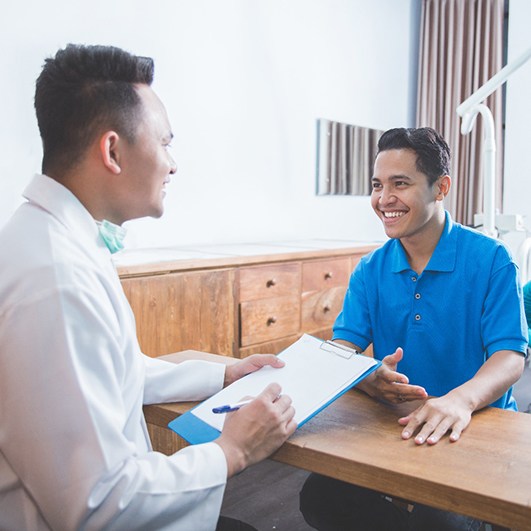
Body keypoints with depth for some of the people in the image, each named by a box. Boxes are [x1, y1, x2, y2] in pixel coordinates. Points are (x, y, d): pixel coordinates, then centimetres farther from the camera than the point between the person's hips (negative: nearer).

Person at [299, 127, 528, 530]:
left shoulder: (490, 260, -8)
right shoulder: (370, 270, 4)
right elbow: (342, 349, -2)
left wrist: (461, 398, -38)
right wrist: (368, 379, -28)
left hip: (477, 427, -3)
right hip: (394, 425, 4)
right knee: (319, 498, -15)